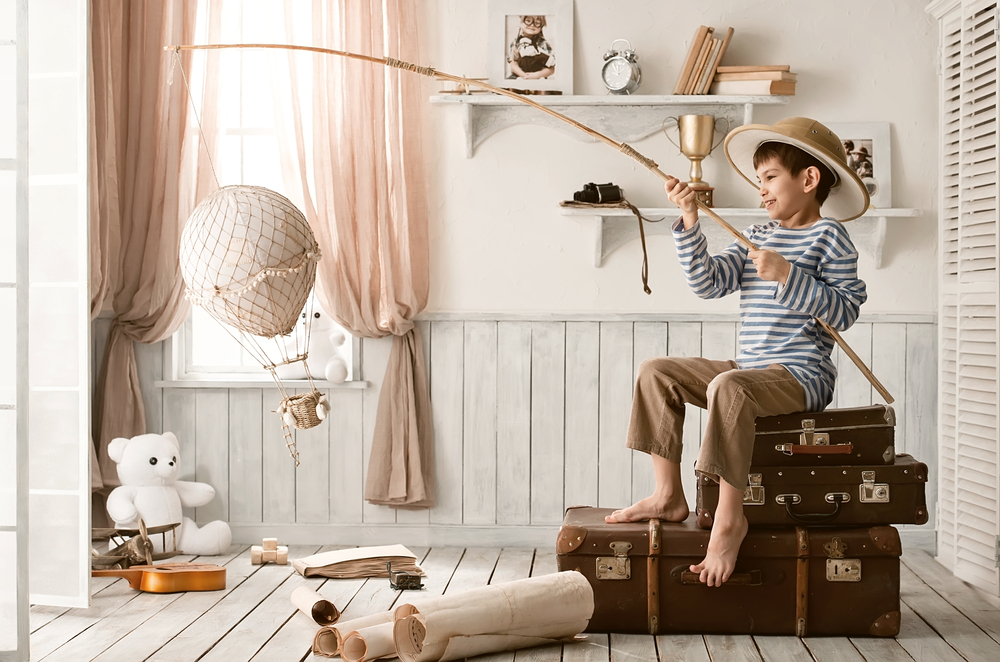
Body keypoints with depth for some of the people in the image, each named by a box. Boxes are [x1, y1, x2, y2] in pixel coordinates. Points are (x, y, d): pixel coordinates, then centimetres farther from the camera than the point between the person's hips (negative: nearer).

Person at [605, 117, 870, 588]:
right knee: (656, 373, 4)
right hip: (750, 369, 9)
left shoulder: (828, 236, -4)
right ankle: (669, 495, 3)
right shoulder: (758, 236, 16)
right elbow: (708, 283, 5)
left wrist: (787, 276, -20)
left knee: (728, 387, -37)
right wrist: (689, 223, -3)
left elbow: (845, 309, -13)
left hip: (801, 376, -8)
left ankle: (729, 517, -27)